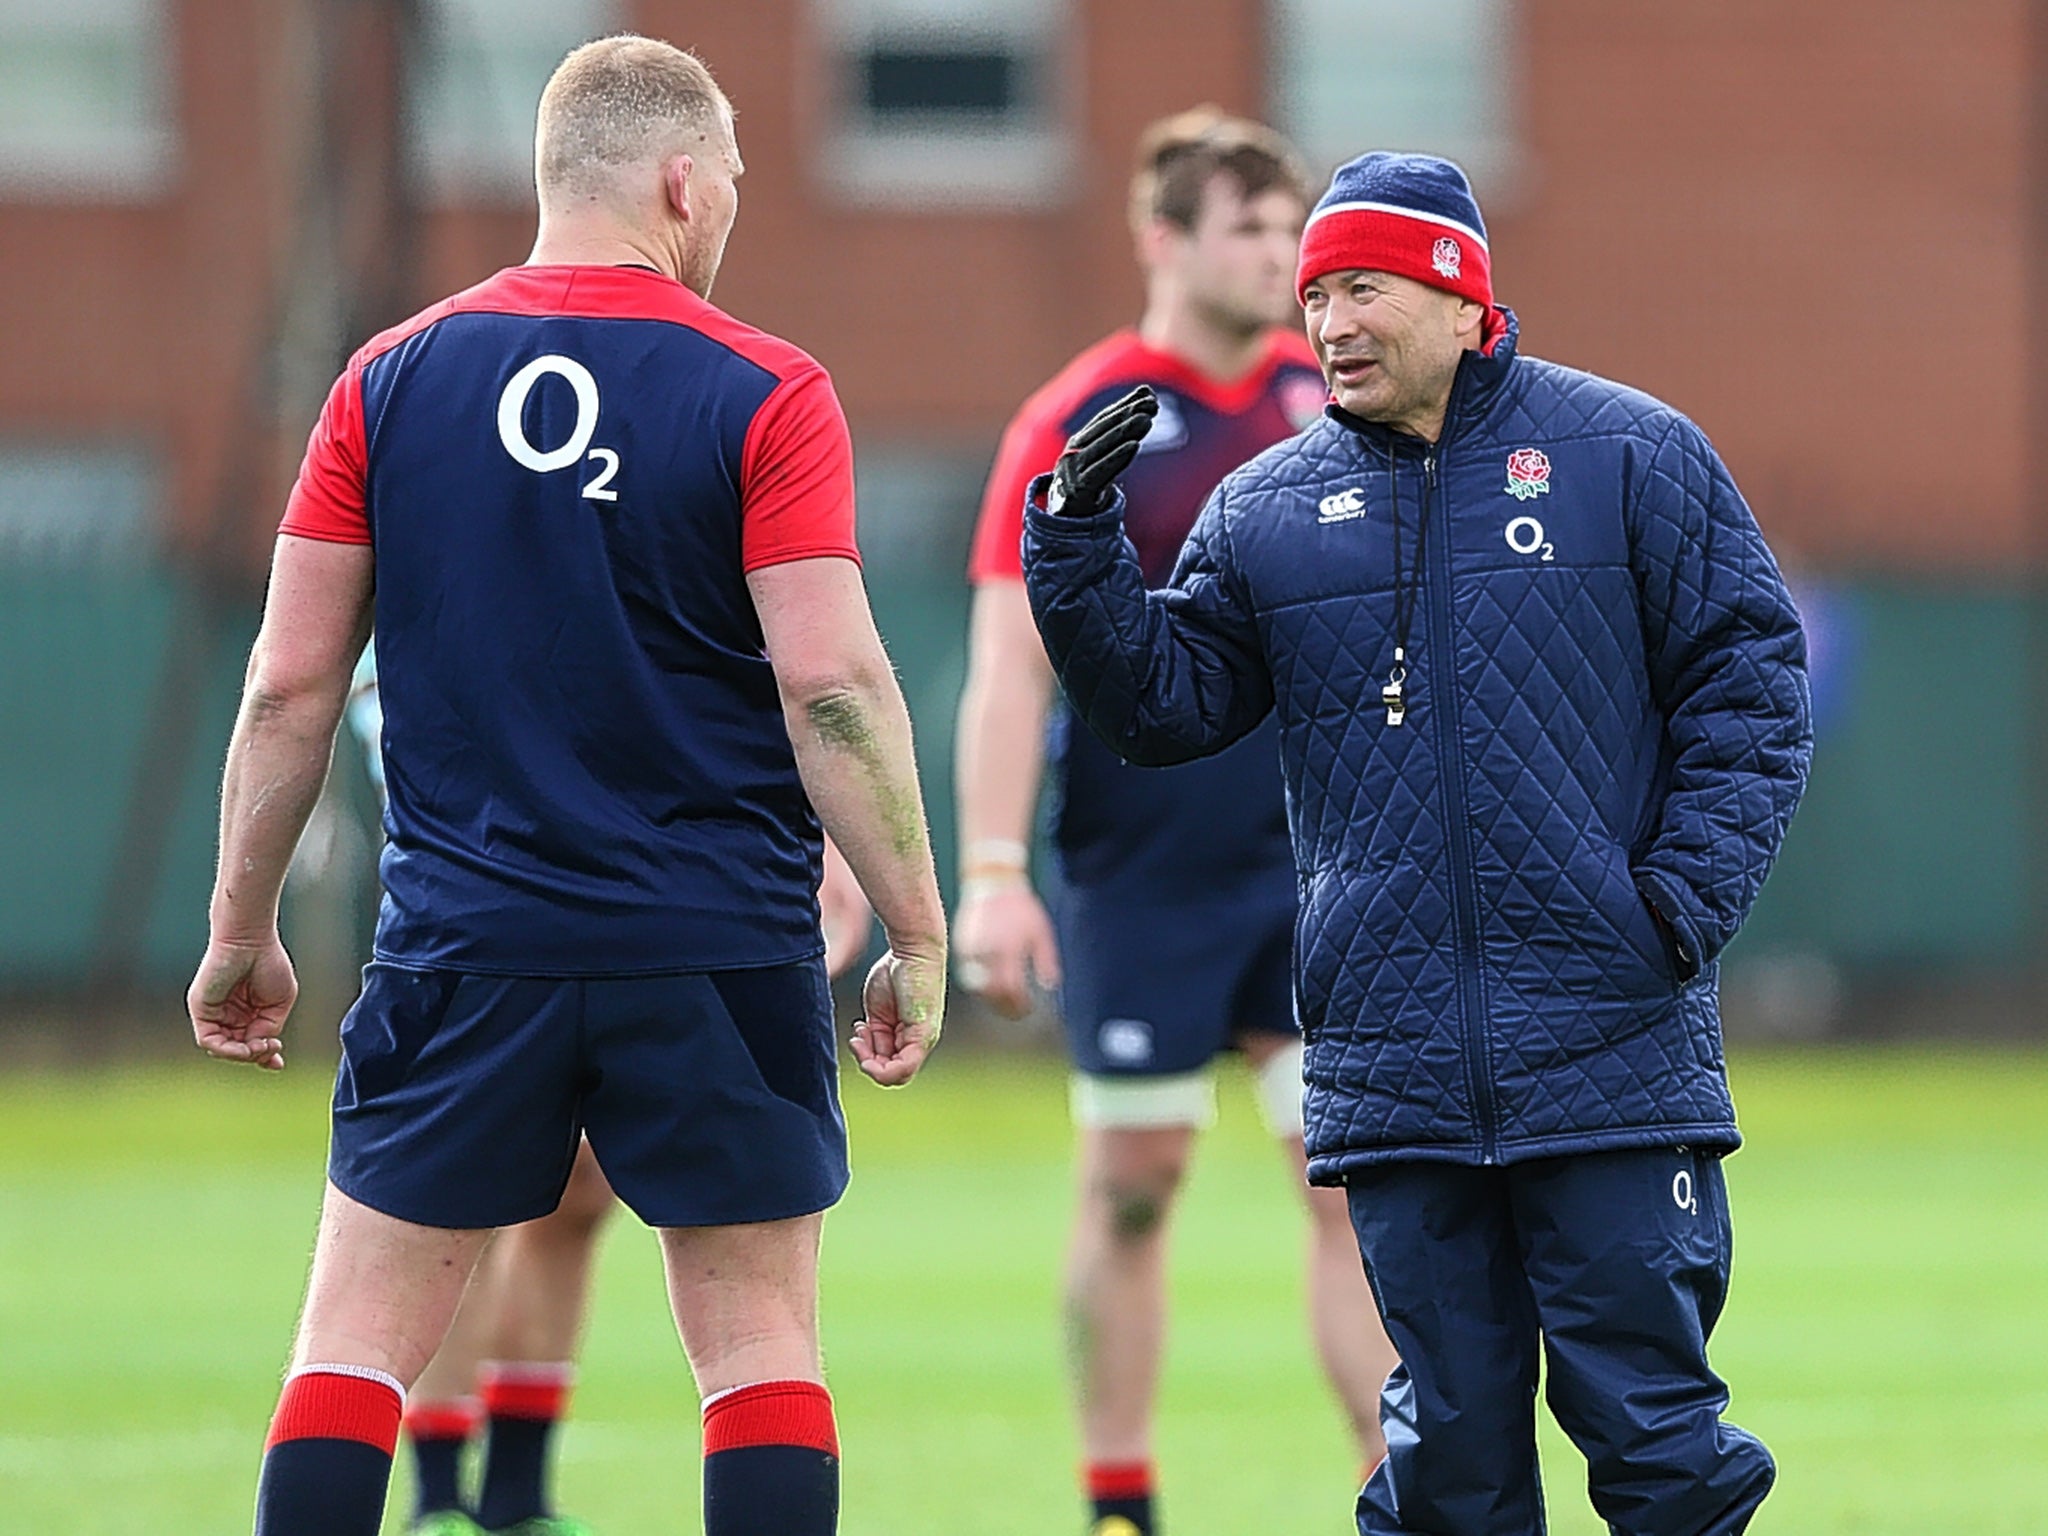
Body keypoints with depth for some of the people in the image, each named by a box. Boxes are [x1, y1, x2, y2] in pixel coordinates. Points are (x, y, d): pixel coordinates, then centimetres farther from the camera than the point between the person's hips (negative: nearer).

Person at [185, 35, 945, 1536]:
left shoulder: (390, 383, 3)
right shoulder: (766, 395, -6)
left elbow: (290, 686, 3)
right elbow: (833, 684, -12)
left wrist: (242, 933, 11)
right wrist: (916, 933, -5)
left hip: (462, 951, 2)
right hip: (718, 956, -2)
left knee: (358, 1340, 6)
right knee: (761, 1344, 6)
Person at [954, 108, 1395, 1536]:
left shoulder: (1332, 400, 5)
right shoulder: (1077, 424, -8)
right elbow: (1009, 666, -11)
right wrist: (993, 871, -18)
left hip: (1318, 868, 4)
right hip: (1141, 880, -3)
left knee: (1361, 1180, -3)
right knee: (1132, 1190, 5)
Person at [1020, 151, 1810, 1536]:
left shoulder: (1629, 456, 3)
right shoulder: (1267, 512, 11)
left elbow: (1749, 683, 4)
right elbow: (1166, 706, 10)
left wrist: (1686, 899, -6)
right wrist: (1081, 553, -4)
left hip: (1612, 1054, -3)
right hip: (1394, 1066, 3)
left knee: (1650, 1419, -2)